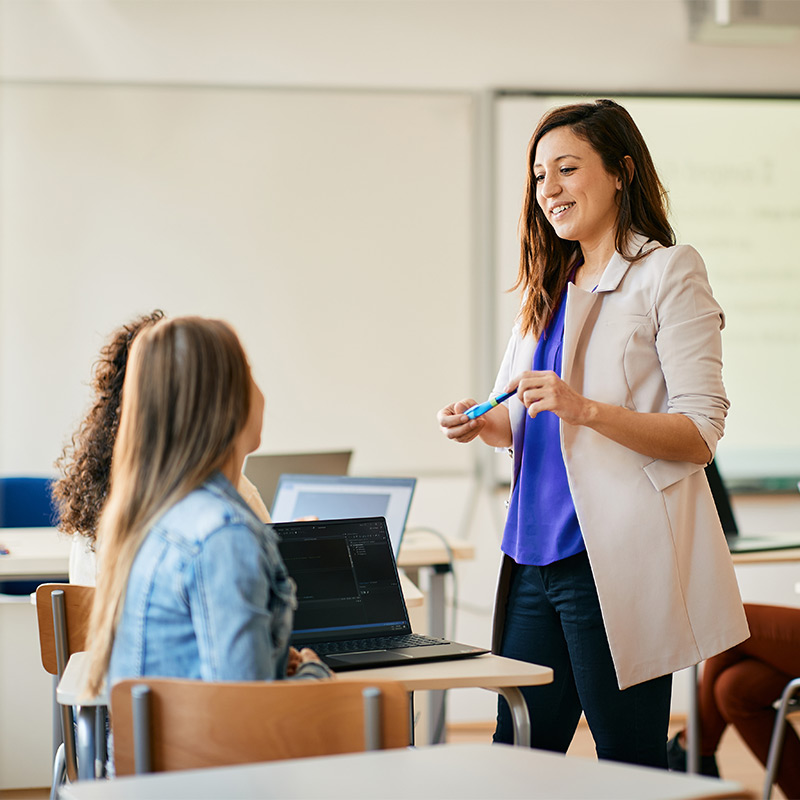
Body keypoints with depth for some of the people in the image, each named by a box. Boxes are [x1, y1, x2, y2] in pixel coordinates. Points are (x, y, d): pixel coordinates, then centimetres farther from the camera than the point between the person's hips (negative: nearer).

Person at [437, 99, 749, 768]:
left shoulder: (669, 272, -4)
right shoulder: (549, 287, 17)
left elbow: (701, 432, -11)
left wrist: (586, 409, -24)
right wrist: (483, 424, 2)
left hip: (620, 558, -7)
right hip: (536, 556, 7)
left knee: (630, 767, 0)